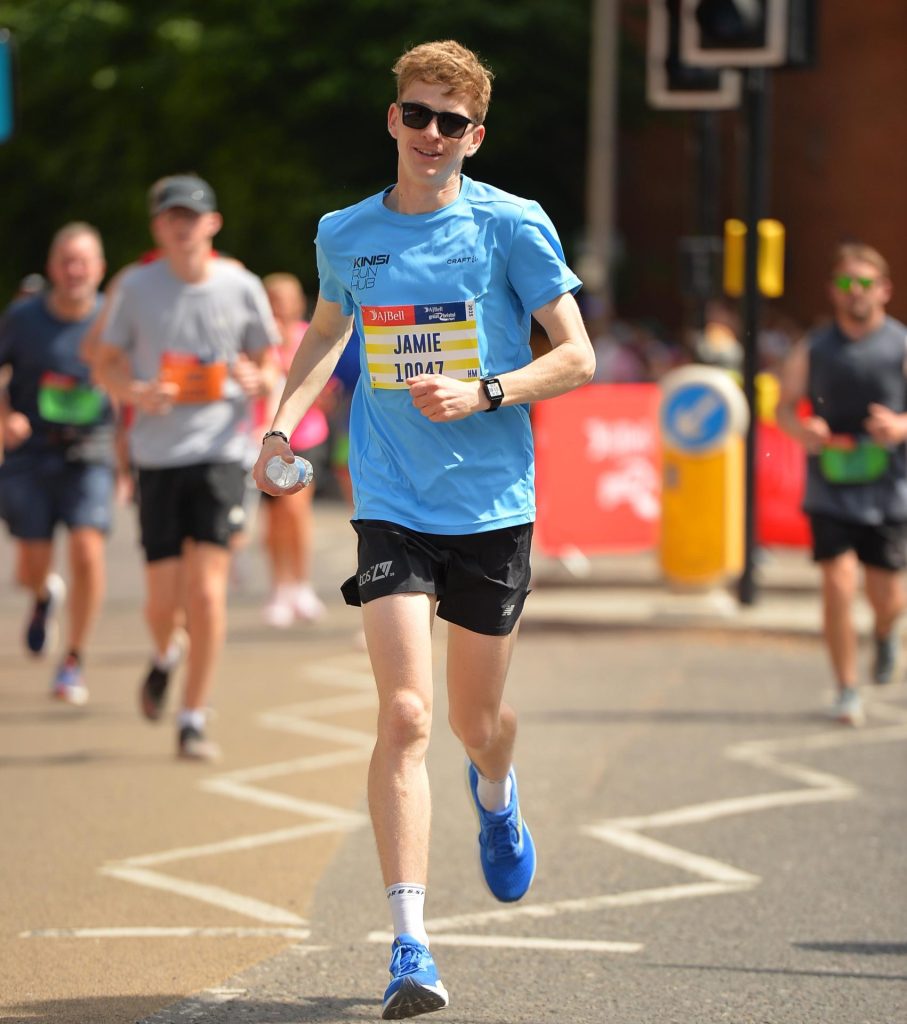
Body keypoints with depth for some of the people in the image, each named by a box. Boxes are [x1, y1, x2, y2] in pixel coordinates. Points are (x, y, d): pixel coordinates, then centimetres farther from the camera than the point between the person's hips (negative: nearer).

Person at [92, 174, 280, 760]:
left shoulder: (242, 288, 3)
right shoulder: (137, 287, 2)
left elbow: (267, 364, 14)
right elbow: (106, 361, 11)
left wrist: (259, 381, -9)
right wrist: (134, 392, -10)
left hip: (220, 452, -1)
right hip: (157, 453, 1)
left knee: (206, 589, -12)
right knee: (163, 598, 1)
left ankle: (195, 719, -2)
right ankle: (166, 657, 38)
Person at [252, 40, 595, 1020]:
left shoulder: (512, 226, -5)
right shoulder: (345, 234, 5)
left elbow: (577, 357, -3)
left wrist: (484, 393, -18)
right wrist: (283, 422, 10)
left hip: (494, 506, 0)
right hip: (391, 506, 1)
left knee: (475, 719, 13)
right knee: (404, 714, -15)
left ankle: (495, 794, 53)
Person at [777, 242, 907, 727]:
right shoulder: (812, 350, 3)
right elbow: (785, 406, 10)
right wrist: (802, 430, -11)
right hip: (830, 490, 0)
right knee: (838, 583, -12)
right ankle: (847, 689, 0)